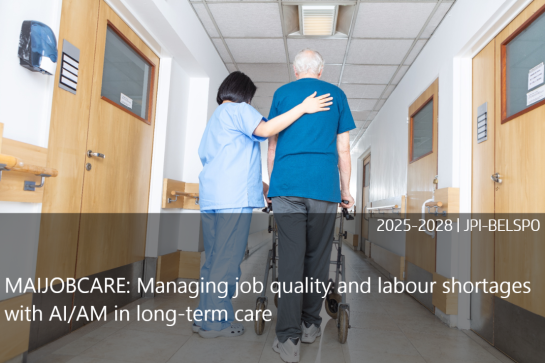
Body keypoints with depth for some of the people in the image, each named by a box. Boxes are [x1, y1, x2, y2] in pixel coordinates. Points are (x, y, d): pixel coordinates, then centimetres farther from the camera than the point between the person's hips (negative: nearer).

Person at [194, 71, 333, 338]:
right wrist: (303, 108, -16)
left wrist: (257, 184, 32)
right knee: (227, 261, -4)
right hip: (233, 198, -9)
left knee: (213, 260, 13)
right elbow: (265, 129, -17)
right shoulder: (238, 109, 1)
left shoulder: (214, 119, 29)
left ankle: (205, 317, 20)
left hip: (209, 197, 9)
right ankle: (216, 322, 3)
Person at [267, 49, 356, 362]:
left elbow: (272, 145, 15)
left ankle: (289, 338, -2)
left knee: (290, 258, -1)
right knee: (318, 257, 9)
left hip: (286, 184, 0)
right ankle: (311, 325, 21)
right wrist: (346, 189, 16)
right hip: (324, 186, 0)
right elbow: (343, 148, 10)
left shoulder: (281, 93, 15)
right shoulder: (336, 94, 14)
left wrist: (272, 182, 23)